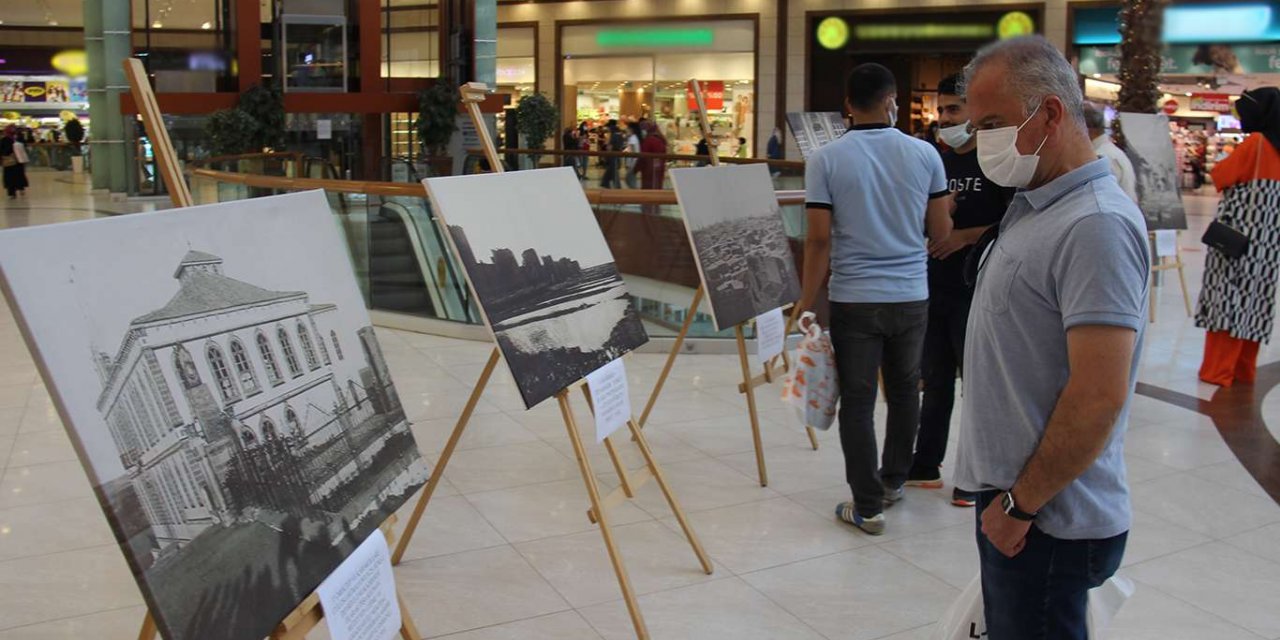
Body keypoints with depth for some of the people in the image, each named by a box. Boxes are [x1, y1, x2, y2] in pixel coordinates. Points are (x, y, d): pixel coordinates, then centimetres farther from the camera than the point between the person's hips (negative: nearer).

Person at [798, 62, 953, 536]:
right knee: (904, 391, 20)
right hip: (911, 295, 3)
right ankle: (894, 480, 36)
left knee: (857, 402, 4)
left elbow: (819, 240, -10)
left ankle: (867, 507, 9)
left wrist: (806, 305, -3)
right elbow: (940, 232, 4)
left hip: (854, 299, -3)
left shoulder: (826, 160, -7)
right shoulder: (924, 154, -1)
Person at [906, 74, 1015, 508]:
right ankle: (925, 465, 25)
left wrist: (965, 236, -20)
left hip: (976, 292, -6)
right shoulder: (938, 162, 12)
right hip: (933, 288, 6)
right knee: (935, 381, 15)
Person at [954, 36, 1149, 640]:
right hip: (1011, 498, 9)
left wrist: (1021, 504, -17)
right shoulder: (1033, 205, 10)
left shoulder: (1096, 226, -20)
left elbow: (1099, 397, -26)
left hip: (1048, 522, -9)